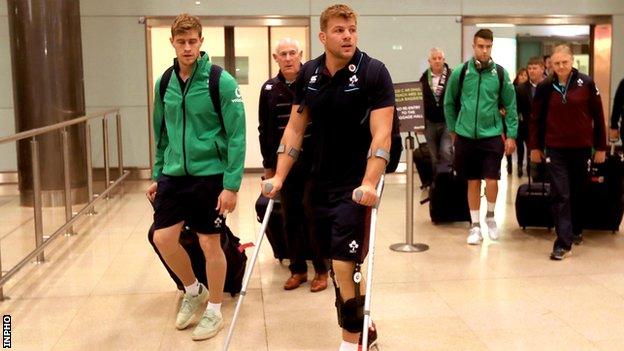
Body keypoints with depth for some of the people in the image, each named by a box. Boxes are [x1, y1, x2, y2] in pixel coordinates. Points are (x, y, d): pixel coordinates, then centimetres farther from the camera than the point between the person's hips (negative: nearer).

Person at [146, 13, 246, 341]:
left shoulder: (221, 81, -12)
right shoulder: (165, 83, 6)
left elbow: (236, 136, -13)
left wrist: (231, 185, -17)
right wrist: (157, 176, 15)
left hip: (210, 175, -5)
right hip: (173, 175, 5)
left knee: (210, 244, 4)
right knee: (163, 238, 2)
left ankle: (214, 311, 24)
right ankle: (193, 291, 29)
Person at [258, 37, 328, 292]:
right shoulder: (269, 89, 7)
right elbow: (265, 129, 11)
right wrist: (268, 165, 10)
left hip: (314, 162, -3)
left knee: (314, 214, 0)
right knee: (290, 218, 8)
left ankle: (321, 270, 14)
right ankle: (298, 269, 20)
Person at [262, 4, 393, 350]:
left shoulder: (374, 72, -11)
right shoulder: (308, 73, 3)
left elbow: (381, 133, -18)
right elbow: (295, 128, 8)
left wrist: (369, 183, -29)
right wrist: (279, 176, 2)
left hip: (357, 184, -5)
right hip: (321, 181, 5)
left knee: (344, 263, -10)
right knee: (336, 262, 13)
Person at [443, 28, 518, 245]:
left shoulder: (500, 73, -1)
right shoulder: (460, 72, -1)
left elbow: (510, 106, 4)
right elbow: (449, 102, 10)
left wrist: (511, 135, 1)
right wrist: (452, 129, 11)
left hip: (492, 135, -1)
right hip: (466, 135, 1)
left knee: (491, 180, -8)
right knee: (473, 182, 8)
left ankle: (490, 216, 20)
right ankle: (475, 226, 21)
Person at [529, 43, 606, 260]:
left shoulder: (586, 84, -5)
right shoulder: (545, 87, -2)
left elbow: (598, 117, -1)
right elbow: (536, 118, 5)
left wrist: (601, 147, 0)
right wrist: (534, 146, 5)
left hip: (581, 148, 0)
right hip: (555, 149, 0)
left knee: (577, 192, 16)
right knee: (560, 196, -4)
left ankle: (576, 230, 37)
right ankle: (564, 242, -3)